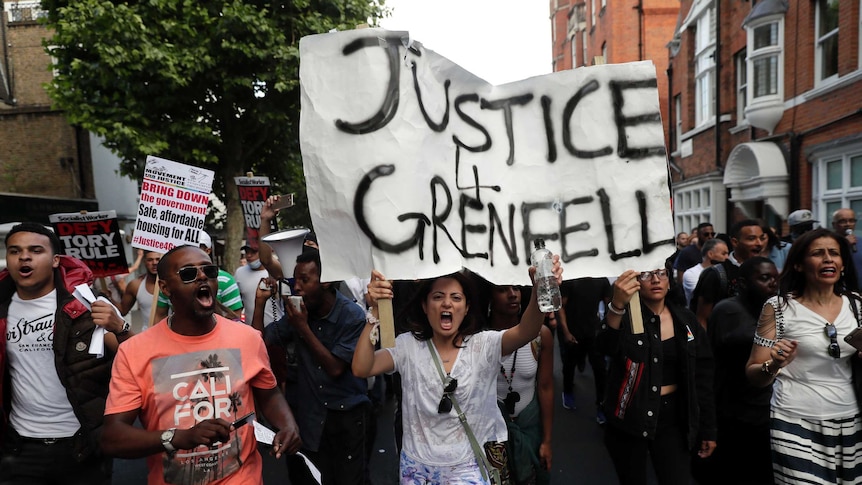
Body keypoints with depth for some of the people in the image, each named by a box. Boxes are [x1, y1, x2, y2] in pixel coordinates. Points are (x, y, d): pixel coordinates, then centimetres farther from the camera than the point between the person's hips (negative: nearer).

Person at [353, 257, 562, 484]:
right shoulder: (408, 346, -7)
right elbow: (361, 369, -19)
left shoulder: (484, 345, -11)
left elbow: (526, 332, -30)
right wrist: (375, 312, -29)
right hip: (416, 467, 2)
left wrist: (540, 289, -50)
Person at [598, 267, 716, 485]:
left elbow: (702, 376, 8)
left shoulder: (685, 319, 3)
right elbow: (607, 346, -32)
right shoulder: (627, 316, -9)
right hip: (629, 417, -2)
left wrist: (708, 428, 8)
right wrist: (617, 305, -50)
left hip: (671, 417, 3)